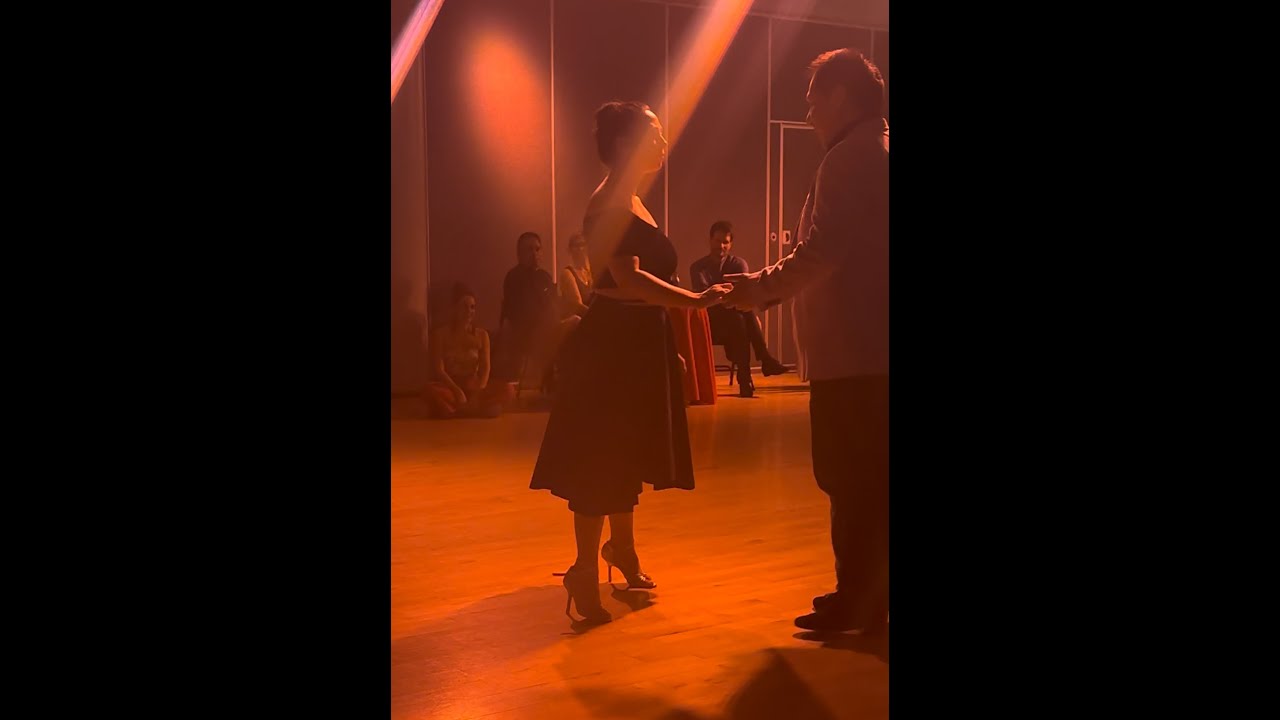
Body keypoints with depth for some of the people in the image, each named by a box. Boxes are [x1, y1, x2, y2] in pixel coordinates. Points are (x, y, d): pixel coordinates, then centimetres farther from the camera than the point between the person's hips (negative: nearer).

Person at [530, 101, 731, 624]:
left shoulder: (631, 202, 14)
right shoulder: (609, 203, -15)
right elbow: (629, 279, -27)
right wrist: (695, 301, -34)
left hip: (636, 344, 10)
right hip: (611, 344, -10)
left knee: (626, 452, 20)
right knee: (601, 458, -3)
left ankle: (622, 548, 36)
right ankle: (586, 571, 7)